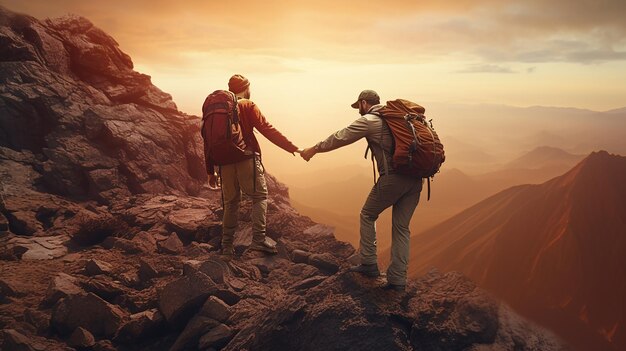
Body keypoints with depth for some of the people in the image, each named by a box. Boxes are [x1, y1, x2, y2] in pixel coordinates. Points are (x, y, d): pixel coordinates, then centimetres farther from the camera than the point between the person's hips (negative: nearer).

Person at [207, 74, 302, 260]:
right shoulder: (247, 106, -2)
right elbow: (267, 130, -12)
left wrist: (211, 172, 17)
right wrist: (292, 148, -12)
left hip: (225, 163, 5)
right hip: (247, 159, -5)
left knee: (230, 202, 15)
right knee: (260, 196, 7)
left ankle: (227, 246, 14)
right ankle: (259, 239, -5)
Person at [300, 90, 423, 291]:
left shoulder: (368, 121, -1)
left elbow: (338, 139, 5)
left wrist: (313, 150, 16)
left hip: (392, 178, -6)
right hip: (415, 179, 6)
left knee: (368, 215, 16)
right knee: (401, 227, 11)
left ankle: (369, 264, 18)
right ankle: (398, 279, 12)